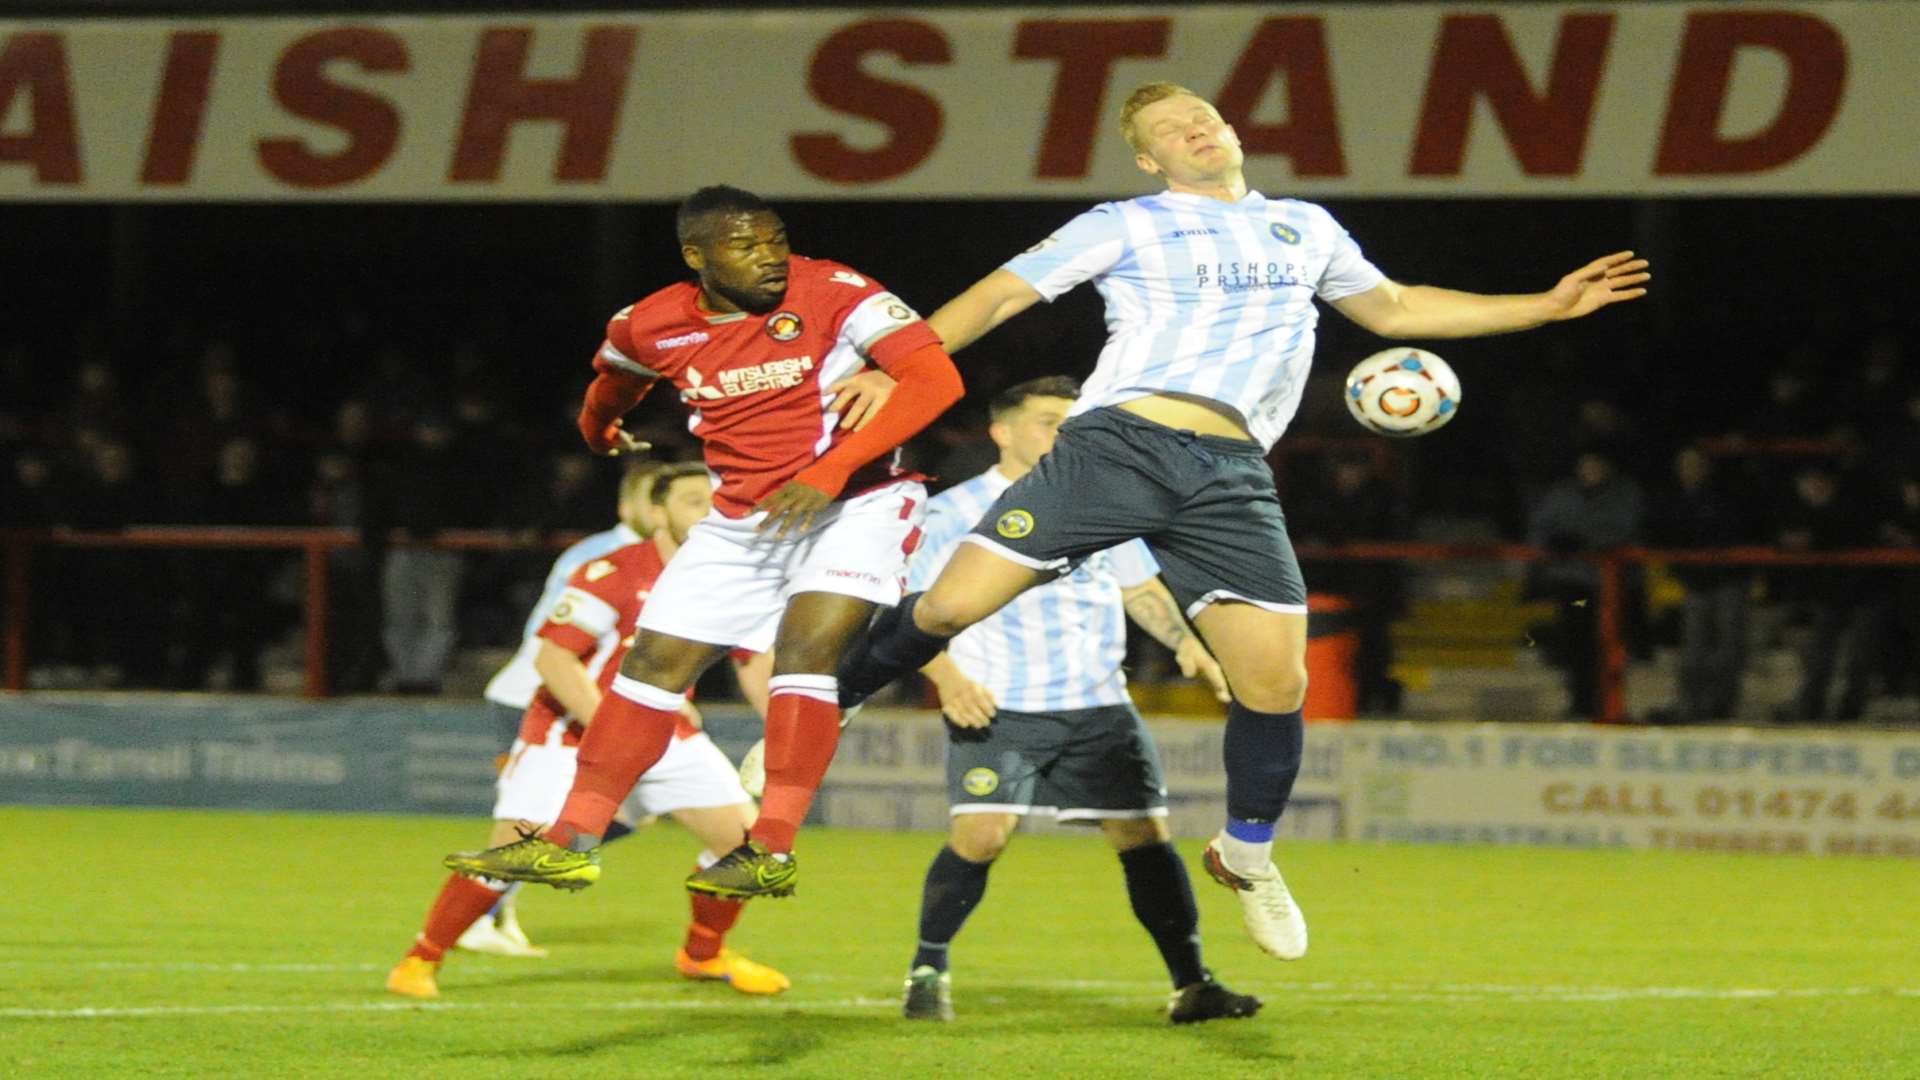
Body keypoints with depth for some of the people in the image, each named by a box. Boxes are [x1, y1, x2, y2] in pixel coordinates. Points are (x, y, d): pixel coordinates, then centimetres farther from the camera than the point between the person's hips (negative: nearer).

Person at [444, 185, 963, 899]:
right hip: (741, 520, 5)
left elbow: (935, 379, -28)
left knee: (804, 648, -24)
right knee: (653, 664, 4)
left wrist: (827, 473, -34)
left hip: (854, 504, -5)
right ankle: (570, 845, 10)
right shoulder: (651, 328, -3)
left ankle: (773, 851, -22)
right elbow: (613, 378, 24)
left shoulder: (831, 293, -17)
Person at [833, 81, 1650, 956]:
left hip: (1231, 477, 3)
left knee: (1276, 685, -5)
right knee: (951, 606, -15)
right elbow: (999, 295, 9)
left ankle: (1246, 851, 22)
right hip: (1118, 442, -3)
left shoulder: (1307, 229, 24)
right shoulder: (1126, 227, 12)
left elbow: (1392, 308, 37)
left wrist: (1548, 306, 35)